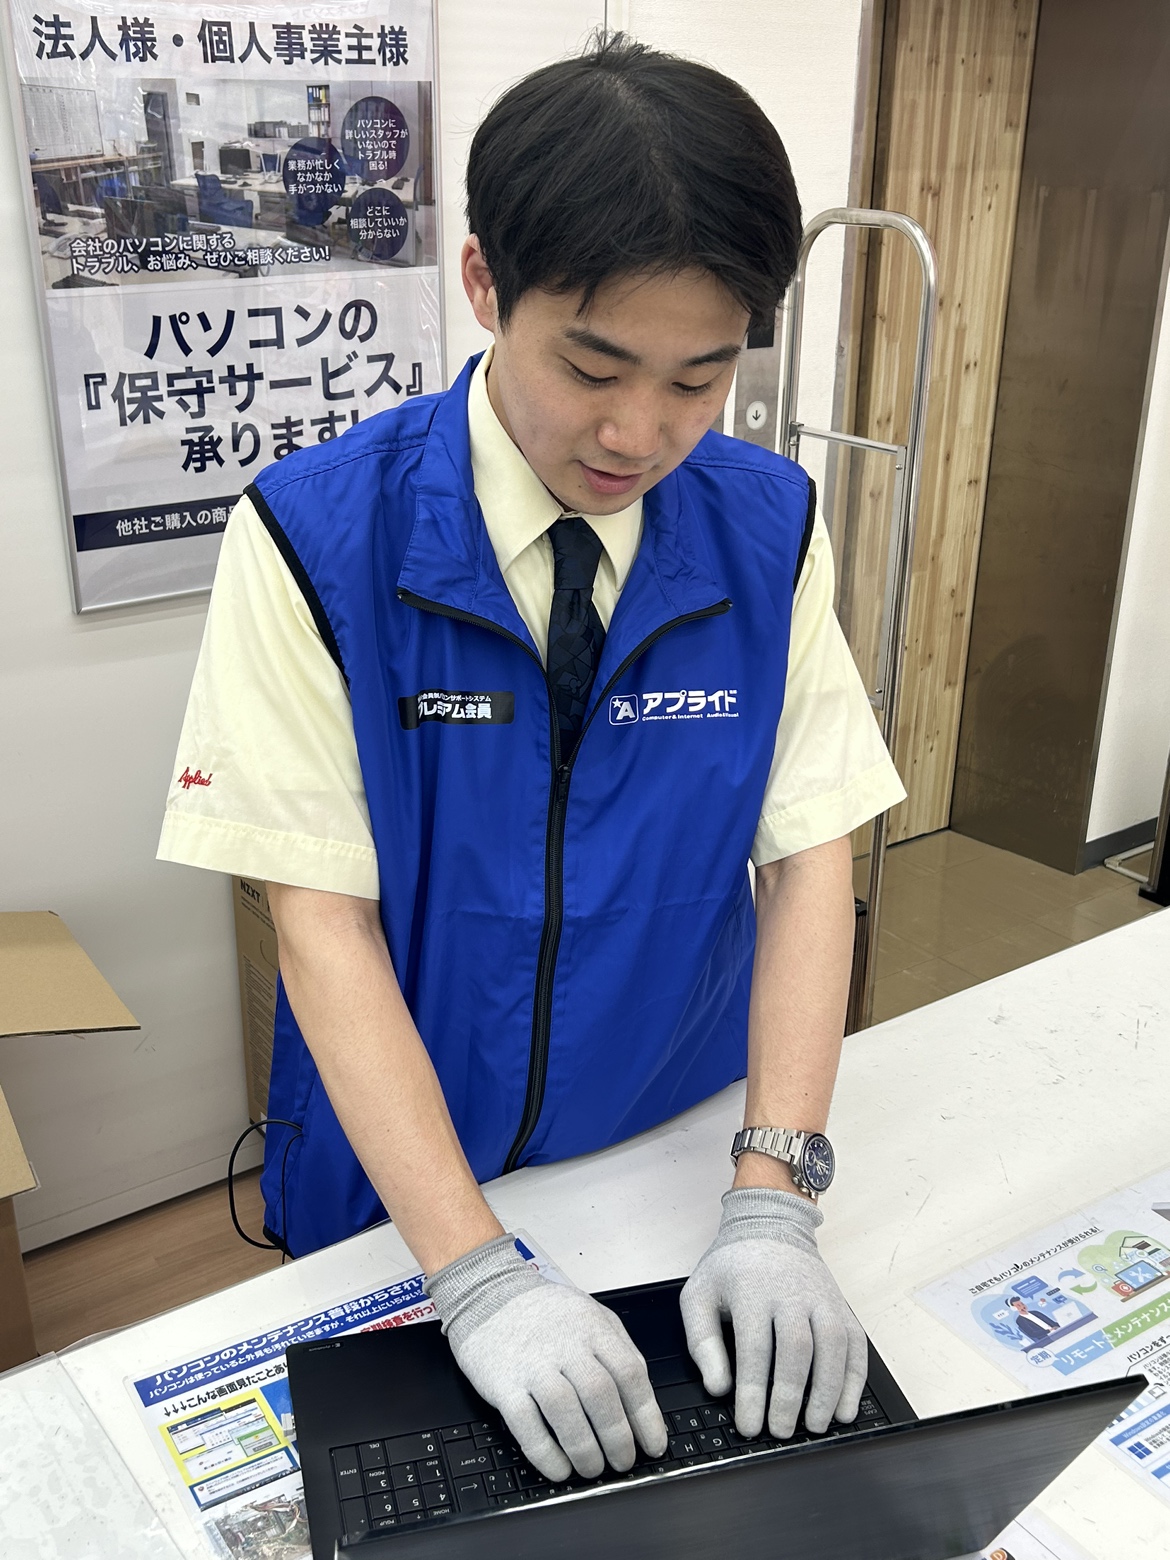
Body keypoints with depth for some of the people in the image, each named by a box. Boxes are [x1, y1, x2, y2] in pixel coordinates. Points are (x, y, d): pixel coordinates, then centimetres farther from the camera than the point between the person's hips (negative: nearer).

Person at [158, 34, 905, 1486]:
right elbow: (321, 919, -20)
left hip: (678, 1172, 3)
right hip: (393, 1194, -2)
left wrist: (773, 1203, -21)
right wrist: (477, 1273, -26)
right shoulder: (313, 536, -19)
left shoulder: (772, 526, -10)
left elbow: (810, 858, -11)